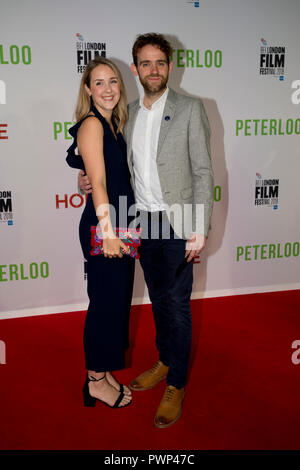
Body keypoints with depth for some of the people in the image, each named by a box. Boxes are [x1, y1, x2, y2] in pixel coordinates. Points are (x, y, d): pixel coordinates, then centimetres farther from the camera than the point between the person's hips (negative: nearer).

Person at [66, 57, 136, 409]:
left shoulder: (113, 124, 14)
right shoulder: (91, 124, -12)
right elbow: (97, 181, -21)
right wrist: (107, 231, -26)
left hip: (119, 226, 9)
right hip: (101, 228, -9)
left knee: (117, 300, 16)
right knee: (106, 302, 2)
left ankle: (103, 372, 32)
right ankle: (96, 381, 21)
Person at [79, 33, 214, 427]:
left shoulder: (189, 109, -6)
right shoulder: (129, 113, 10)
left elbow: (203, 172, -8)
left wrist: (200, 229, -15)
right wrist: (92, 179, 0)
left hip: (177, 221, -5)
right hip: (144, 220, 5)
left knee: (177, 303, 1)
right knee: (158, 298, 17)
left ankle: (176, 385, 16)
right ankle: (165, 362, 35)